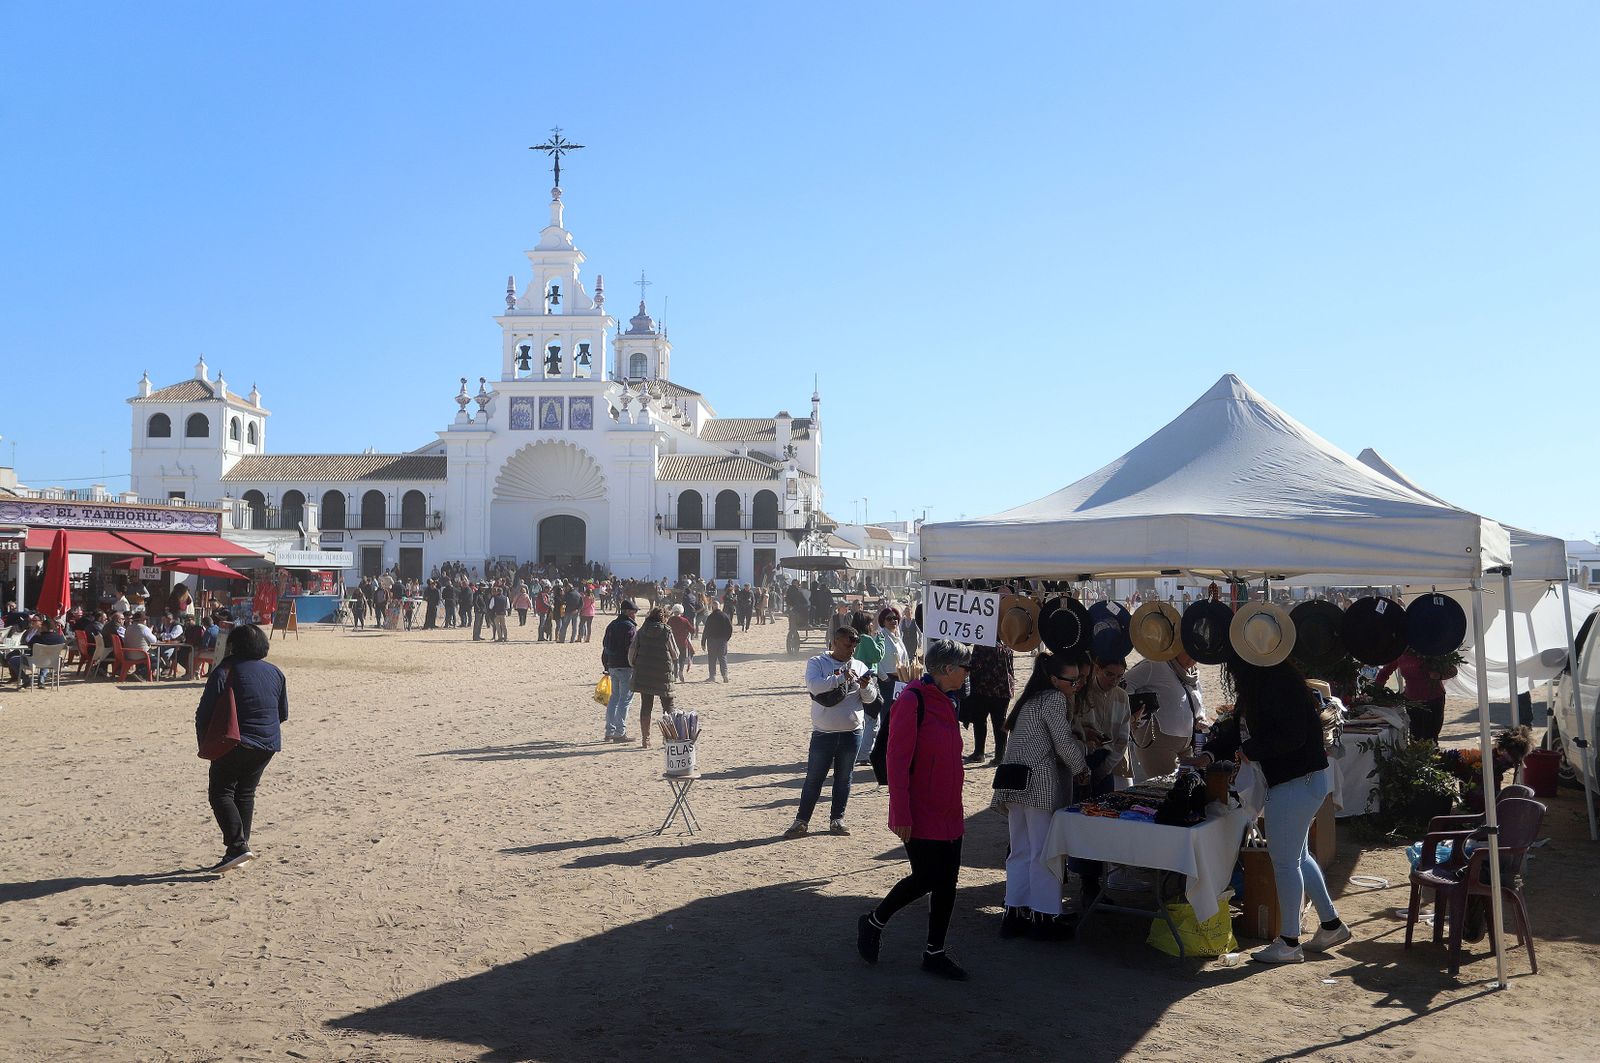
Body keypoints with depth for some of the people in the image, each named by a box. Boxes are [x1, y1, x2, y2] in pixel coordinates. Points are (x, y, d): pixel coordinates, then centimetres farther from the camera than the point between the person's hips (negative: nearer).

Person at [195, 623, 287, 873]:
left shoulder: (226, 670, -8)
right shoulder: (275, 673, 10)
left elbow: (205, 712, -10)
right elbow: (283, 714, 17)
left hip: (236, 744, -6)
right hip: (268, 745, 6)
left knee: (221, 792, 0)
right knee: (245, 793, 15)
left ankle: (238, 845, -14)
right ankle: (240, 848, 15)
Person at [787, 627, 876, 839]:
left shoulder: (859, 666, 8)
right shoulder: (817, 663, -2)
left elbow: (871, 698, 7)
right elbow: (814, 685, -20)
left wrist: (866, 686, -14)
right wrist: (841, 678, -25)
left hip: (852, 733, 3)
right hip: (823, 732, -3)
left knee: (844, 778, 11)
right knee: (814, 778, 2)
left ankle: (837, 819, 23)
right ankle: (801, 821, 11)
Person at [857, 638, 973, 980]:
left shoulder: (946, 703, 11)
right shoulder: (912, 701, -17)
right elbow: (897, 761, -19)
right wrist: (901, 814, -21)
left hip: (948, 813, 8)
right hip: (921, 815, -8)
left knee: (946, 881, 9)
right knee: (926, 878, -5)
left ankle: (935, 953, 20)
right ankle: (874, 922, 18)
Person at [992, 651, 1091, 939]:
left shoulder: (1031, 698, 20)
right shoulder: (1055, 699, -9)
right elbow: (1065, 743, -9)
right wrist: (1082, 770, 6)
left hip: (1016, 783, 9)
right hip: (1041, 783, -9)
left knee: (1021, 851, 11)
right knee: (1045, 851, -1)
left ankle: (1014, 914, 14)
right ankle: (1044, 918, 4)